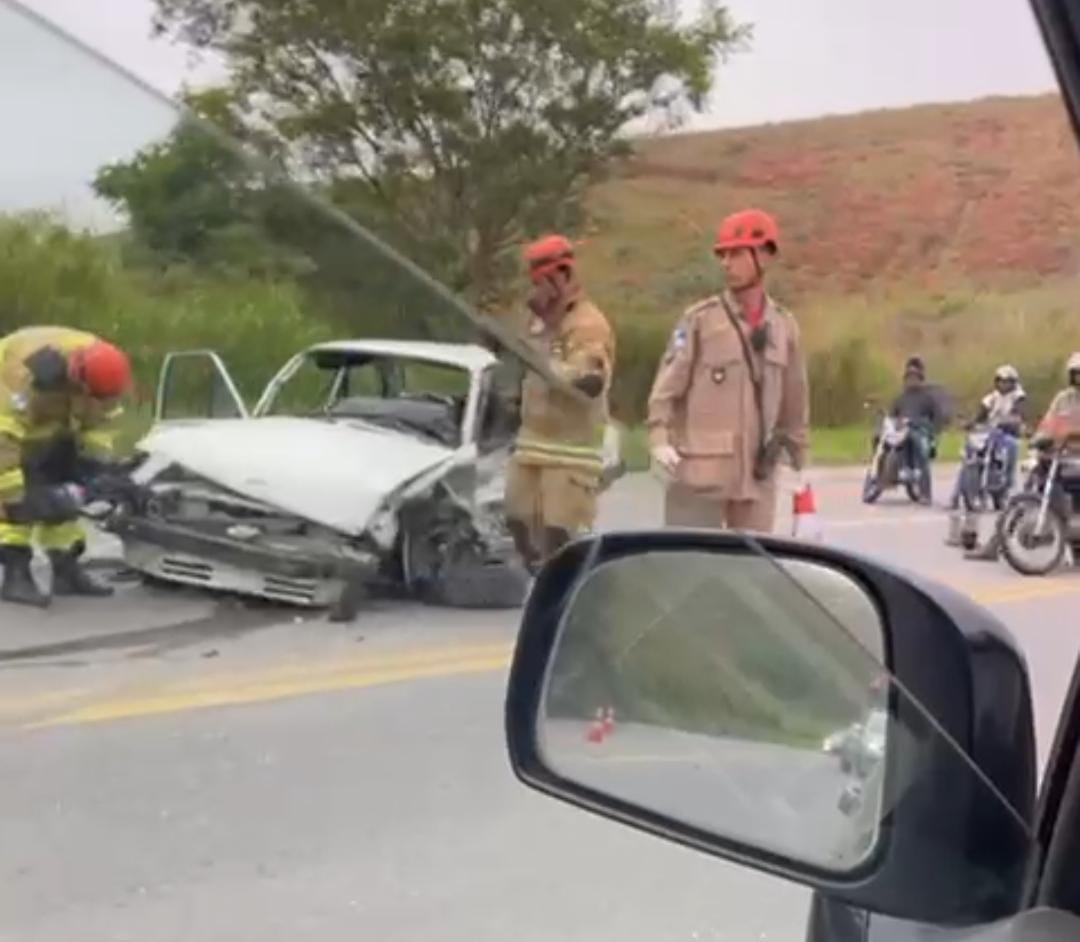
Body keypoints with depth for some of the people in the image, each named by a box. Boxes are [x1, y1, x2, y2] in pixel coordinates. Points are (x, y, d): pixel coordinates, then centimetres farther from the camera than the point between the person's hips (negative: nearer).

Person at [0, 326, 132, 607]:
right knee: (25, 496, -22)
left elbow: (102, 418, -6)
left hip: (51, 428, 7)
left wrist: (94, 463, -16)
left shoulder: (99, 369, -22)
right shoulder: (26, 376, -43)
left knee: (62, 494, 4)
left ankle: (66, 569, 12)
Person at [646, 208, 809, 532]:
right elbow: (666, 387, -5)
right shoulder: (700, 319, -2)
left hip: (758, 476, 4)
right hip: (699, 472, -4)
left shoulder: (784, 326, 8)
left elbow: (794, 401, 15)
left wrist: (798, 461, 17)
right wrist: (659, 439, -18)